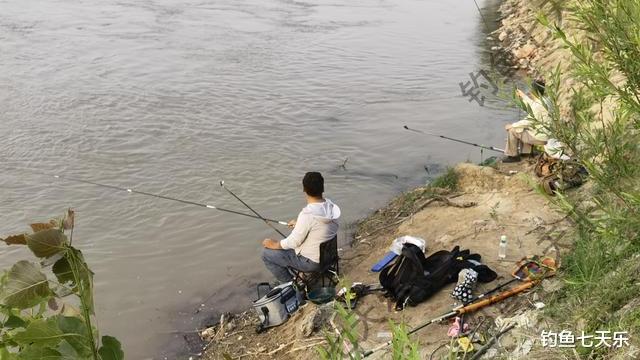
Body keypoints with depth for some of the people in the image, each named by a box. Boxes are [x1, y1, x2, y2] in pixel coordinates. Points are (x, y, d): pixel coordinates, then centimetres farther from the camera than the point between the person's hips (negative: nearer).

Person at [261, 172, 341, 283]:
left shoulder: (307, 215, -31)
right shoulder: (330, 206, -8)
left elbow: (293, 242, -20)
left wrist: (274, 244, -3)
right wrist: (298, 224, 22)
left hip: (311, 262, -8)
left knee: (266, 253, 4)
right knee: (283, 243, 28)